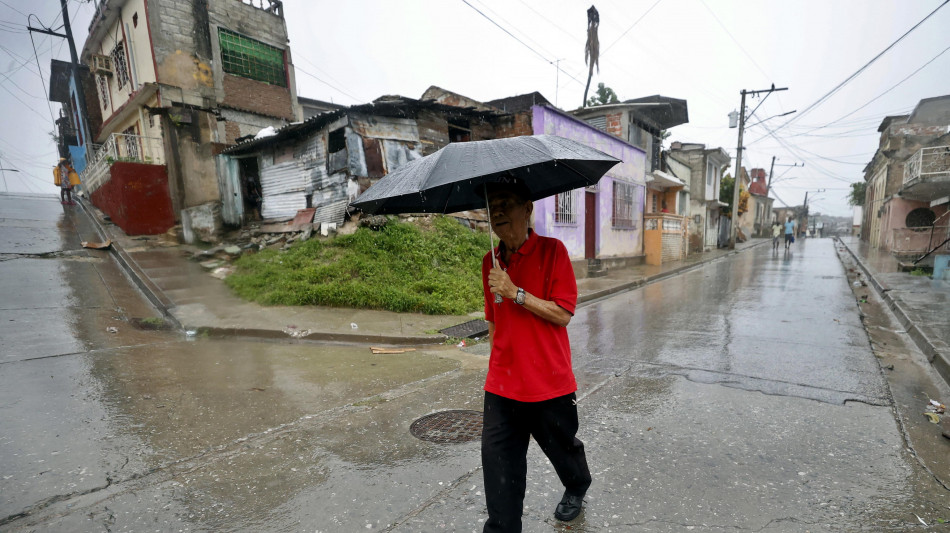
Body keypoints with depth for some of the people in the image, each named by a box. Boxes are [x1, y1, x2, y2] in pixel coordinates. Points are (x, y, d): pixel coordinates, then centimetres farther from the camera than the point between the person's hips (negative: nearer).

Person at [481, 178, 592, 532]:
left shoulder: (552, 250, -12)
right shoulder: (490, 262, 5)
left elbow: (563, 314, -17)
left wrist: (515, 292, -24)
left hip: (549, 382, -3)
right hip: (502, 385, 4)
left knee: (562, 446, 21)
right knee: (498, 460, 4)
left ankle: (577, 489, 53)